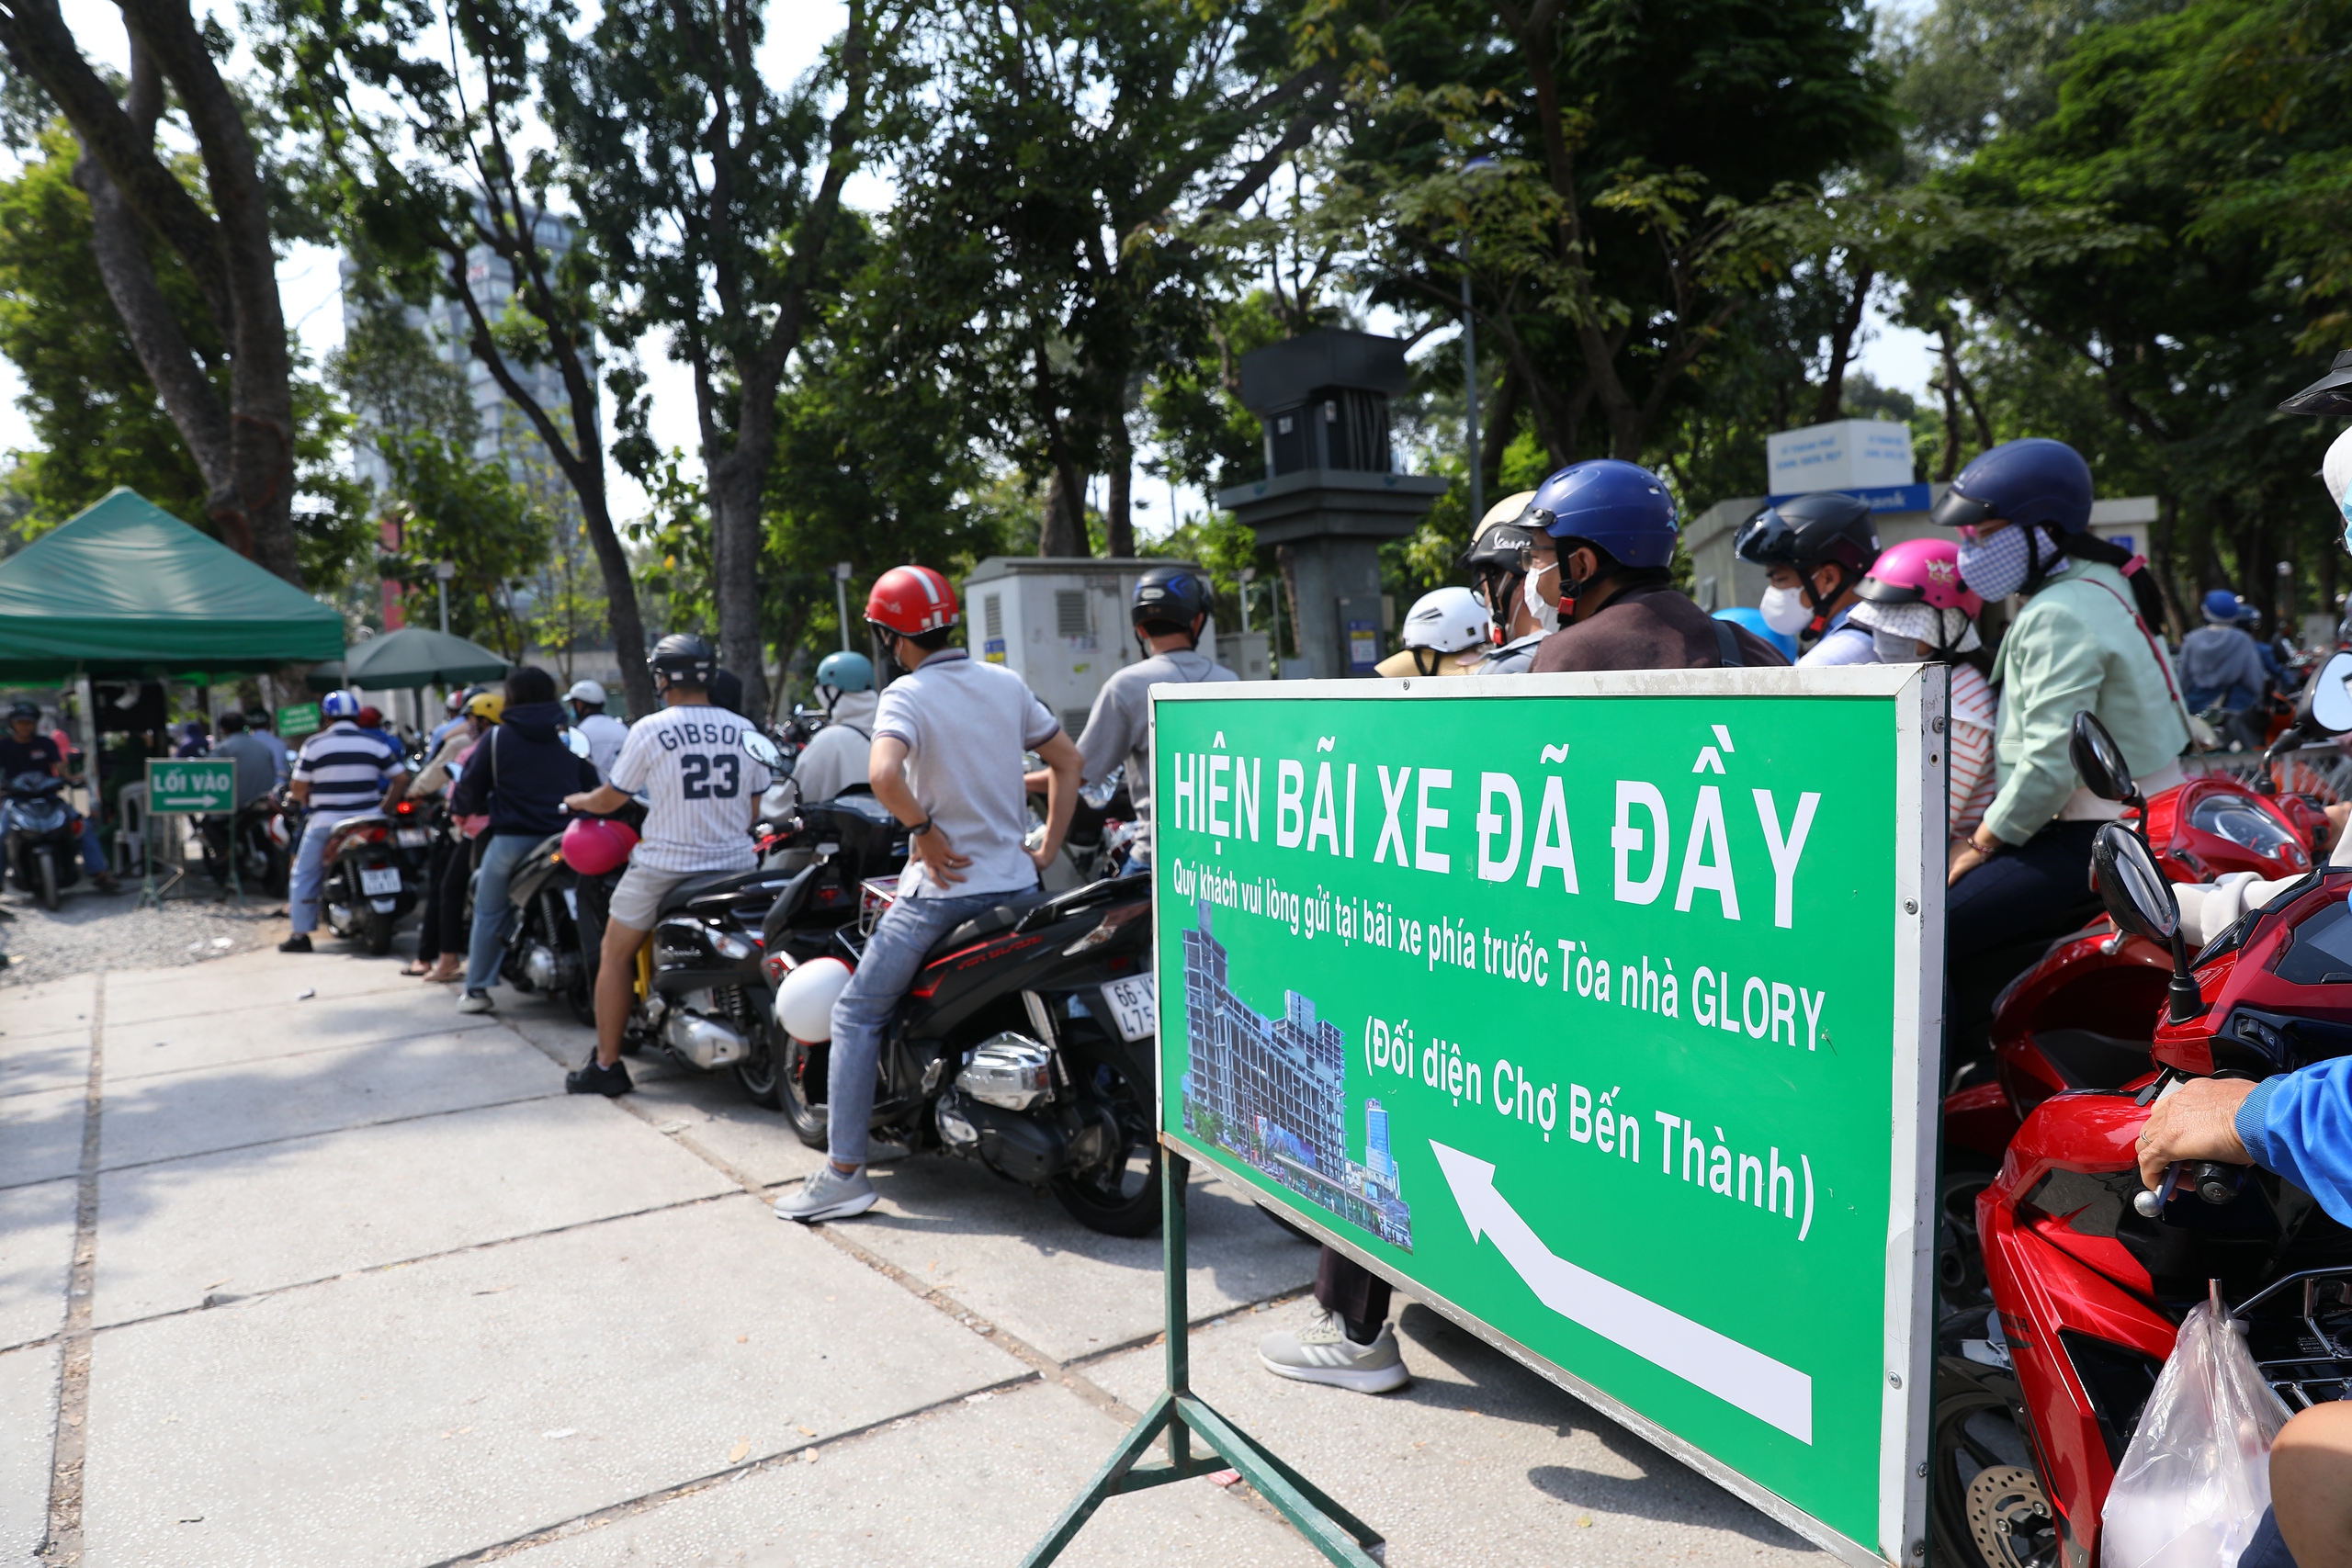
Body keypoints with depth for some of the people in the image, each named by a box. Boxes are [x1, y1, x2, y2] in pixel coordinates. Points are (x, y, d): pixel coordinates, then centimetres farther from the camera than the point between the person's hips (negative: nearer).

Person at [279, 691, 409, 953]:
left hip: (326, 822, -2)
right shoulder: (376, 744, 3)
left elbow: (298, 788, -2)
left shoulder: (314, 744, -3)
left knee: (304, 875, 10)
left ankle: (301, 934, 8)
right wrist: (384, 807, 11)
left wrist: (313, 803, 17)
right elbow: (401, 778, 2)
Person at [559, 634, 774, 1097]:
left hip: (665, 865, -3)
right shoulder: (744, 730, 3)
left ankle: (606, 1066, 15)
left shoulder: (650, 729, -8)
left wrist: (575, 800, 21)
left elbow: (608, 801, 0)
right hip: (735, 864, 4)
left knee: (615, 956, 13)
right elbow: (752, 809, 9)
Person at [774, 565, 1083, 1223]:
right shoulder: (1006, 684, 7)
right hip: (1016, 885, 6)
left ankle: (844, 1172, 3)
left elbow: (883, 775, -30)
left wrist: (923, 829, -13)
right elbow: (1068, 761, 12)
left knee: (857, 1015, 5)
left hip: (941, 888, -6)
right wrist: (1048, 848, 12)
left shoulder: (906, 694, -10)